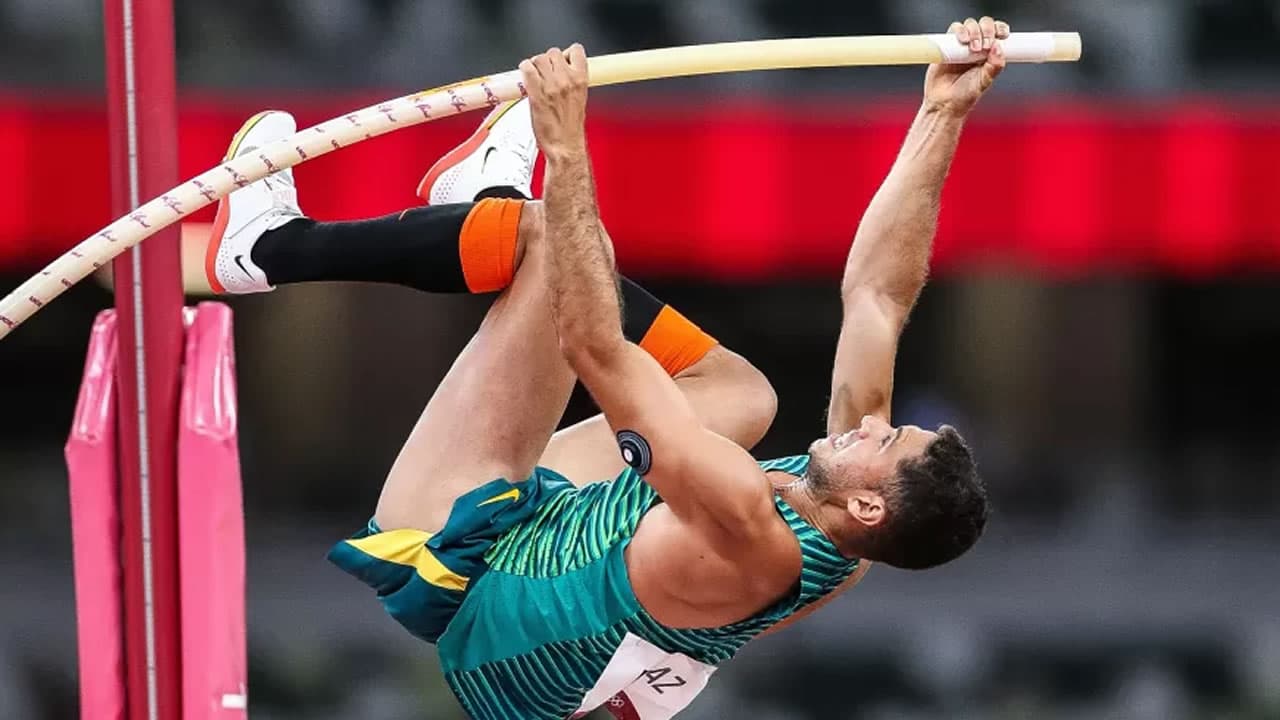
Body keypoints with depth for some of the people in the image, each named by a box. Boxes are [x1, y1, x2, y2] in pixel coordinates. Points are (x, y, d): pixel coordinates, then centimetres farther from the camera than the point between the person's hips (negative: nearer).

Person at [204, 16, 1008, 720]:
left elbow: (598, 349, -36)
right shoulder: (849, 543, -12)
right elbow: (877, 292, -5)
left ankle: (271, 246, 7)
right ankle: (490, 203, 33)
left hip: (449, 569, -8)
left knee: (542, 238, -14)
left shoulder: (747, 534, -34)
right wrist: (945, 115, -5)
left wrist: (566, 148, -35)